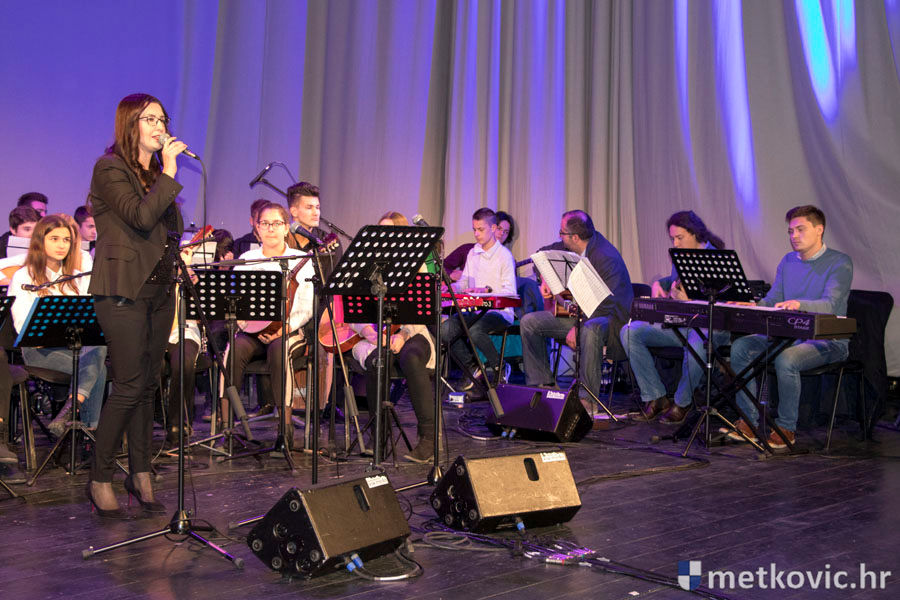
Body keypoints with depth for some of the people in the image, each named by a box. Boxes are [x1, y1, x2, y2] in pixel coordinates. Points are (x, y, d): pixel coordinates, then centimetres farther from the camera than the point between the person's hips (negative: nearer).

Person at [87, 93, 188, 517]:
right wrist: (170, 172, -15)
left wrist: (176, 268, 9)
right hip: (124, 290, -7)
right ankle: (100, 479, 4)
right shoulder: (110, 169, -6)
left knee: (148, 385, 9)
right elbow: (141, 216, -20)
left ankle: (140, 474, 17)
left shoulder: (155, 174, 18)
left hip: (159, 288, 7)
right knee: (129, 387, -8)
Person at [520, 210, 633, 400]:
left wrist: (578, 328, -30)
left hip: (608, 317, -8)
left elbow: (607, 304, -30)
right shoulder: (571, 248, -1)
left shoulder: (607, 258, -25)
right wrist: (545, 279, 2)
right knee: (529, 322, -1)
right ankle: (542, 384, 3)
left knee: (590, 329, -43)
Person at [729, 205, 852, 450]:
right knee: (740, 347, -15)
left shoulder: (839, 263, -8)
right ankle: (749, 421, -10)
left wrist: (799, 305, -44)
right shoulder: (787, 262, 14)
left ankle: (786, 428, -17)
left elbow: (831, 304, -24)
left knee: (786, 359, -36)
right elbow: (773, 300, 11)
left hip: (827, 340, -7)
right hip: (789, 335, 7)